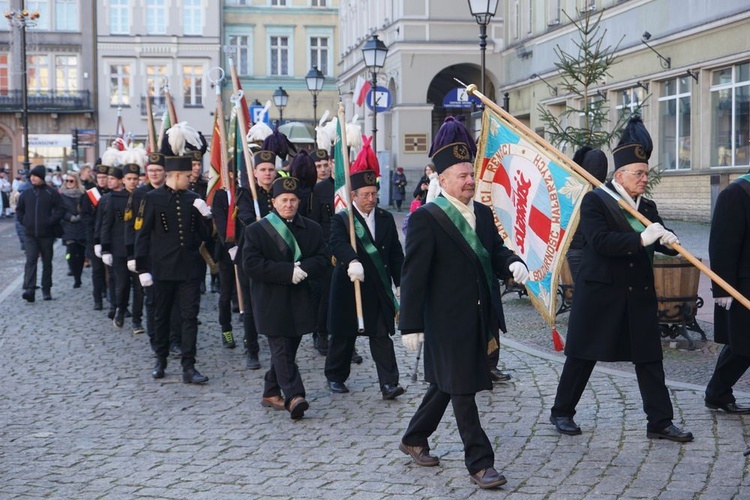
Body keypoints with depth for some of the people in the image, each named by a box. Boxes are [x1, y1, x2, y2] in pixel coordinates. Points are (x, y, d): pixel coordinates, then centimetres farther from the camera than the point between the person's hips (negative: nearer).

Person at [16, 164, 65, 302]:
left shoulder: (52, 193, -3)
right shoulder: (26, 194, 7)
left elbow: (61, 209, -5)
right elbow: (19, 209, 19)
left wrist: (51, 221, -13)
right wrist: (23, 221, 4)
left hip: (46, 234, -1)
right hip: (30, 235, 1)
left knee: (47, 262, 8)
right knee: (30, 260, -12)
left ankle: (46, 289, 19)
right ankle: (29, 290, -21)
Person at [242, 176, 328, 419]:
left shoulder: (312, 229, 9)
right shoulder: (256, 230, -2)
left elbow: (322, 261, 4)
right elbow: (251, 263, -13)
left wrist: (304, 268, -19)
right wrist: (288, 271, -20)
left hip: (300, 302, 5)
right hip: (272, 303, -4)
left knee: (287, 350, 12)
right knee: (282, 351, -11)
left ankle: (271, 393, 25)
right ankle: (294, 397, -17)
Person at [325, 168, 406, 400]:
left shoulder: (386, 219, 7)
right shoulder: (341, 220, -7)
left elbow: (396, 253, 9)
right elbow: (338, 243, -27)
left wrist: (401, 283, 4)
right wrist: (352, 261, -46)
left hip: (379, 290, 2)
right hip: (349, 288, -2)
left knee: (382, 336, -2)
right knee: (343, 336, 11)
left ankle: (389, 383, -4)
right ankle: (335, 376, 29)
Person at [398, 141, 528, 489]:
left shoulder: (482, 214, 9)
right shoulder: (425, 219, -13)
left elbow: (495, 254, 11)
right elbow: (413, 275, -14)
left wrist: (513, 263, -14)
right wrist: (411, 325, -16)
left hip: (478, 318, 7)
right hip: (448, 320, -7)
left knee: (446, 383, 19)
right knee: (462, 389, -1)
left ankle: (414, 439, 36)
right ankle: (479, 463, 5)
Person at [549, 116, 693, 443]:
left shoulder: (648, 207, 10)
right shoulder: (595, 201, -9)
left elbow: (658, 241, 2)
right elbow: (600, 241, -23)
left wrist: (668, 241, -22)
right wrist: (641, 239, -31)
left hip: (639, 295, 5)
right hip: (599, 293, -5)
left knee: (649, 358, 5)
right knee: (582, 355, 6)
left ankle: (660, 423, 11)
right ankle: (562, 412, 21)